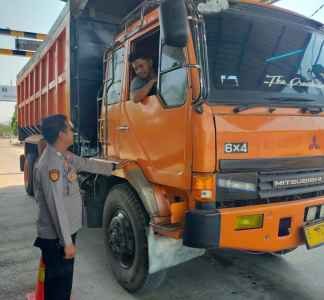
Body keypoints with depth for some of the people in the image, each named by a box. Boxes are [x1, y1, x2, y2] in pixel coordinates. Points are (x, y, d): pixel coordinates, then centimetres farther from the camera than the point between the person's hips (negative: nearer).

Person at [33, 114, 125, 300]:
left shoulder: (65, 156, 5)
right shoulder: (50, 164, -26)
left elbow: (87, 164, 23)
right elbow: (56, 207, -27)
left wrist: (113, 167, 35)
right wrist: (66, 242, -23)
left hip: (66, 231, 9)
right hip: (56, 237, -9)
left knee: (64, 279, 23)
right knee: (58, 282, 6)